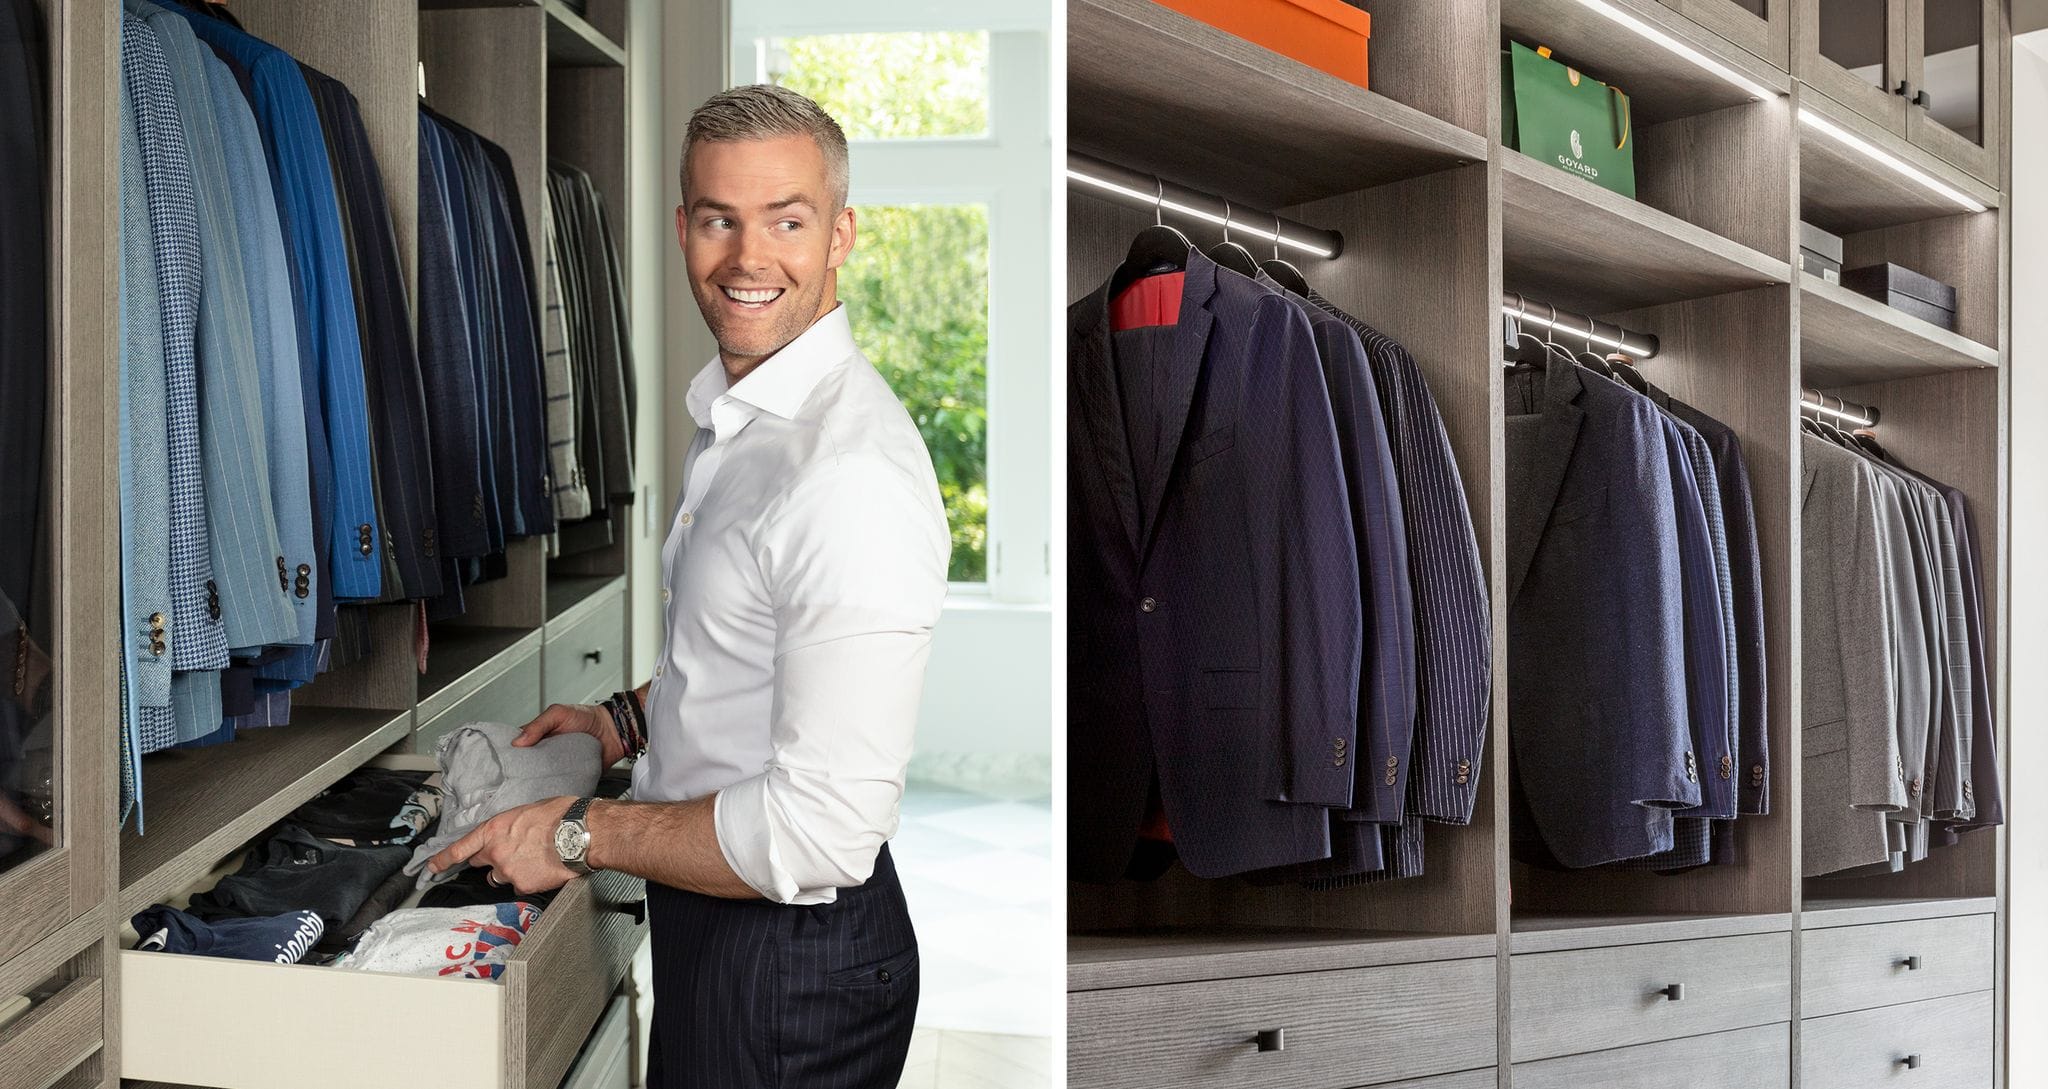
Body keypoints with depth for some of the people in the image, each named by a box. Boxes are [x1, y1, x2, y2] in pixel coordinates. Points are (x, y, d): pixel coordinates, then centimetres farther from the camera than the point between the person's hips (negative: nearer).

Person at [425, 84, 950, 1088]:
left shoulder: (854, 476, -28)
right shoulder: (733, 416, 5)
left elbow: (821, 834, -29)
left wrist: (580, 833, -18)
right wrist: (634, 719, 7)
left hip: (794, 957, -9)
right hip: (706, 927, 9)